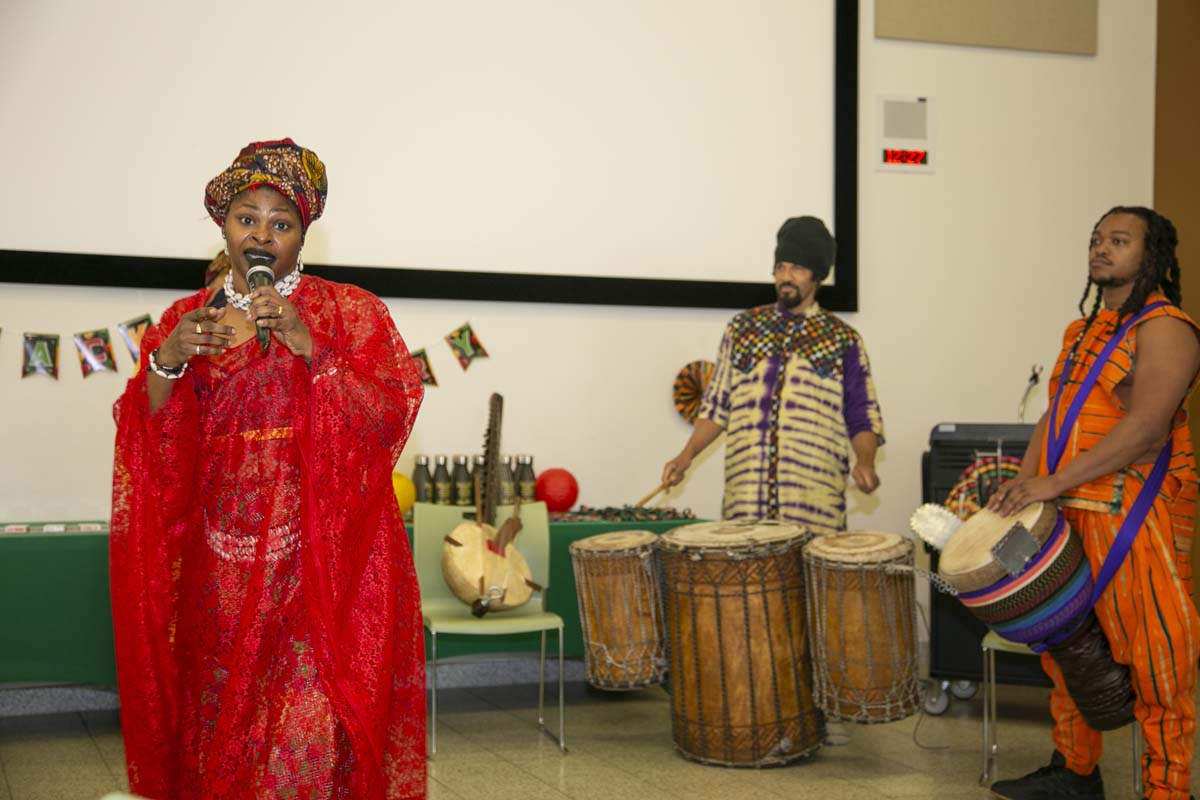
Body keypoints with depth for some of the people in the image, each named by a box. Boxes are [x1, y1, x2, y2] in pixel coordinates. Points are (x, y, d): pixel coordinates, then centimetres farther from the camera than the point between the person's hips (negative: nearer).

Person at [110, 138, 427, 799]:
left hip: (321, 559, -2)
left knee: (308, 736, -7)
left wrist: (309, 347, -18)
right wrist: (167, 361, -13)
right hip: (220, 565, 3)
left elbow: (388, 416, -8)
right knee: (218, 729, 3)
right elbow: (150, 445, 4)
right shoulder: (185, 320, 11)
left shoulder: (352, 312, 4)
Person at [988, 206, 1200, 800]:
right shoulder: (1083, 332, 18)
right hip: (1065, 518, 9)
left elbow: (1145, 428, -19)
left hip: (1133, 522, -8)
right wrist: (1024, 483, 2)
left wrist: (1052, 483, -22)